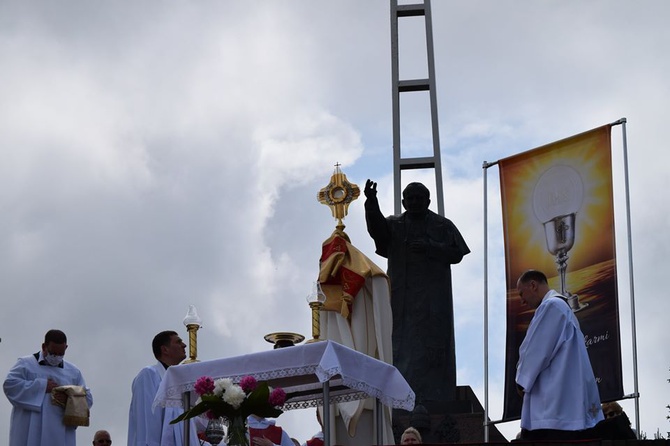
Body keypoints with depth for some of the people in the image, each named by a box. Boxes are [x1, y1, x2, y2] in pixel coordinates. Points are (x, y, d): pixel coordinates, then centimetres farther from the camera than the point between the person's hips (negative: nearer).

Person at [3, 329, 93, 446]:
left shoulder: (73, 372, 19)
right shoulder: (26, 364, 10)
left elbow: (87, 399, 12)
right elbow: (9, 385, -5)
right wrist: (42, 386, -9)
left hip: (61, 433, 3)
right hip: (30, 432, -2)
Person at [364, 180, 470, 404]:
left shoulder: (443, 225, 8)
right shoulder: (394, 224, 9)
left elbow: (456, 254, 1)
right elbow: (377, 228, -12)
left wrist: (431, 247, -15)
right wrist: (371, 203, -31)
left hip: (433, 298, -1)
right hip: (402, 297, 1)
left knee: (433, 344, -5)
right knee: (403, 346, -3)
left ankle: (433, 399, -5)